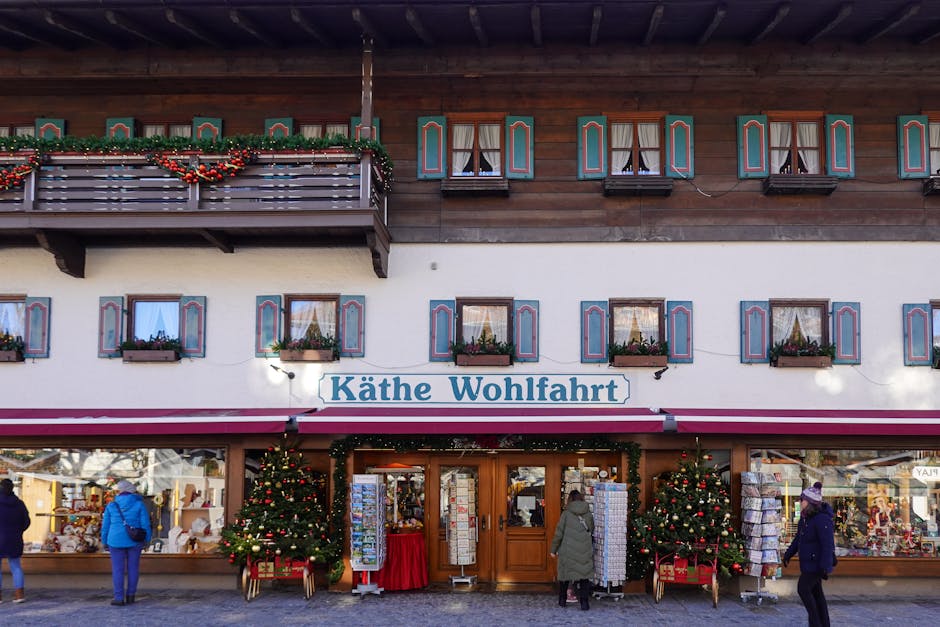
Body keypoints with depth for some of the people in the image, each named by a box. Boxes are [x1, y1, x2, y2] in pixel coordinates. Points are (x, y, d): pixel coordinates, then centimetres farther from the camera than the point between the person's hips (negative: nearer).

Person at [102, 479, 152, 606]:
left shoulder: (111, 506, -1)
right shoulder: (139, 504, -3)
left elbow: (105, 526, 2)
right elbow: (145, 523, -5)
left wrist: (105, 542, 13)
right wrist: (146, 540, 5)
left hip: (116, 541, 0)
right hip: (134, 541, 0)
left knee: (118, 569, 4)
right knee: (133, 568, 10)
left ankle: (119, 598, 1)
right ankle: (130, 595, 13)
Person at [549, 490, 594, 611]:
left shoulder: (566, 514, -5)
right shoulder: (588, 514, 3)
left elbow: (559, 533, -5)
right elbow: (591, 532, 11)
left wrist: (554, 550, 3)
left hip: (568, 551, -1)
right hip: (585, 551, 1)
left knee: (564, 574, 14)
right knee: (584, 576, 5)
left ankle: (562, 600, 23)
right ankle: (584, 602, -5)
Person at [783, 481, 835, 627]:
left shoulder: (822, 519, -24)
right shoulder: (805, 517, 5)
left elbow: (828, 544, -26)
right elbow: (799, 538, 17)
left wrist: (825, 567, -27)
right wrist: (788, 554, 20)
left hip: (817, 562, -9)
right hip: (809, 561, 9)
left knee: (803, 589, -6)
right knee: (815, 592, 13)